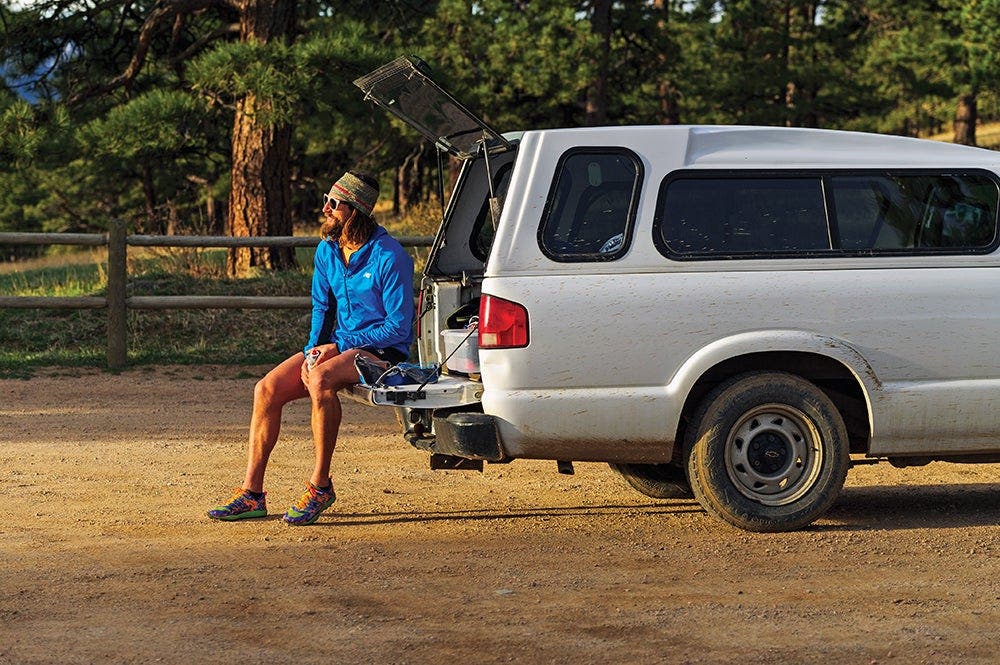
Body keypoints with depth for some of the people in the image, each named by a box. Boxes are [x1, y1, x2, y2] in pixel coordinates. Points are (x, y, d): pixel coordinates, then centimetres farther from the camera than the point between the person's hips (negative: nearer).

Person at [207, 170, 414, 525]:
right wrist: (313, 348, -3)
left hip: (383, 350, -7)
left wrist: (339, 346, -19)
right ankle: (252, 494, -7)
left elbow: (399, 327, -17)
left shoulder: (389, 257, -17)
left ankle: (320, 487, -25)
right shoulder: (327, 250, 5)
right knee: (266, 389, -11)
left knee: (321, 379, -36)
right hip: (338, 345, 7)